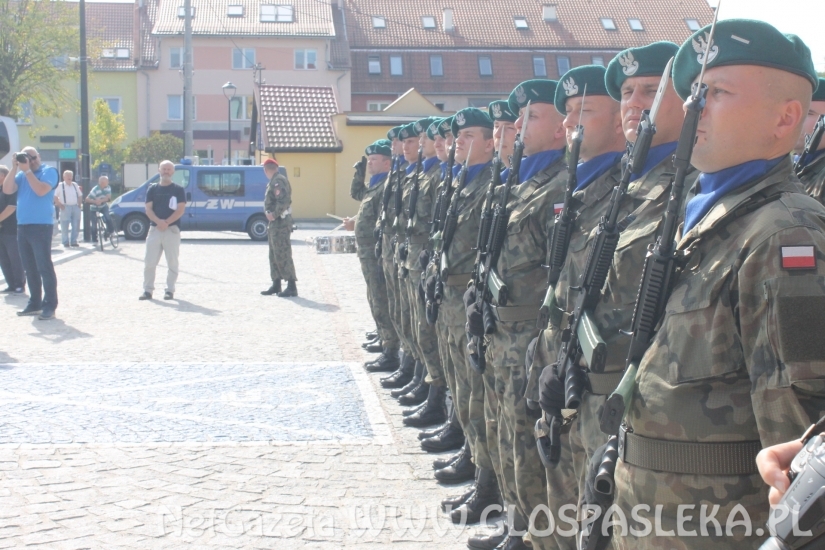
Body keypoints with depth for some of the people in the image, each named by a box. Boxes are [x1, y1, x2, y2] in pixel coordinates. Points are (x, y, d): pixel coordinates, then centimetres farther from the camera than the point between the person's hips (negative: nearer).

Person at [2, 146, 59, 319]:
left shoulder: (48, 171, -2)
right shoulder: (21, 174, 14)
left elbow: (41, 190, -18)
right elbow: (7, 190, 1)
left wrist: (27, 170, -14)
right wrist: (14, 168, -4)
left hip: (41, 226, -6)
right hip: (22, 226, 7)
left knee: (44, 266, -7)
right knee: (30, 268, 9)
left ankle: (50, 305, -6)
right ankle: (34, 303, 15)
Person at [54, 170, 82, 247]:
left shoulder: (75, 185, 15)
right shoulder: (60, 185, 1)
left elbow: (80, 195, 23)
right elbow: (55, 196, -2)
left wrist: (79, 204, 10)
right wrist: (59, 205, -9)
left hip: (76, 207, 5)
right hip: (65, 207, -5)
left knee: (76, 225, 4)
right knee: (64, 226, -4)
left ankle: (73, 241, 13)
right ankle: (66, 242, 3)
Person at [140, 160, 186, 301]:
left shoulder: (178, 190, 3)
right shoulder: (152, 189, 12)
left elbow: (180, 210, -5)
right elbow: (148, 209, 4)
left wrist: (166, 222, -17)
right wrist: (158, 221, -15)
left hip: (172, 230, -2)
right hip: (154, 229, 3)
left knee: (172, 262, 0)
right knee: (149, 262, 0)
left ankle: (170, 290, 8)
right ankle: (148, 290, 7)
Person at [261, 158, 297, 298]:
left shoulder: (278, 181, -15)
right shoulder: (275, 181, 17)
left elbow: (284, 200, -26)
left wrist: (274, 214, -20)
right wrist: (272, 213, 8)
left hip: (280, 223, -11)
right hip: (276, 223, 11)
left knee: (282, 255, -10)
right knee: (274, 255, 16)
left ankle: (291, 286, -10)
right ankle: (276, 285, 23)